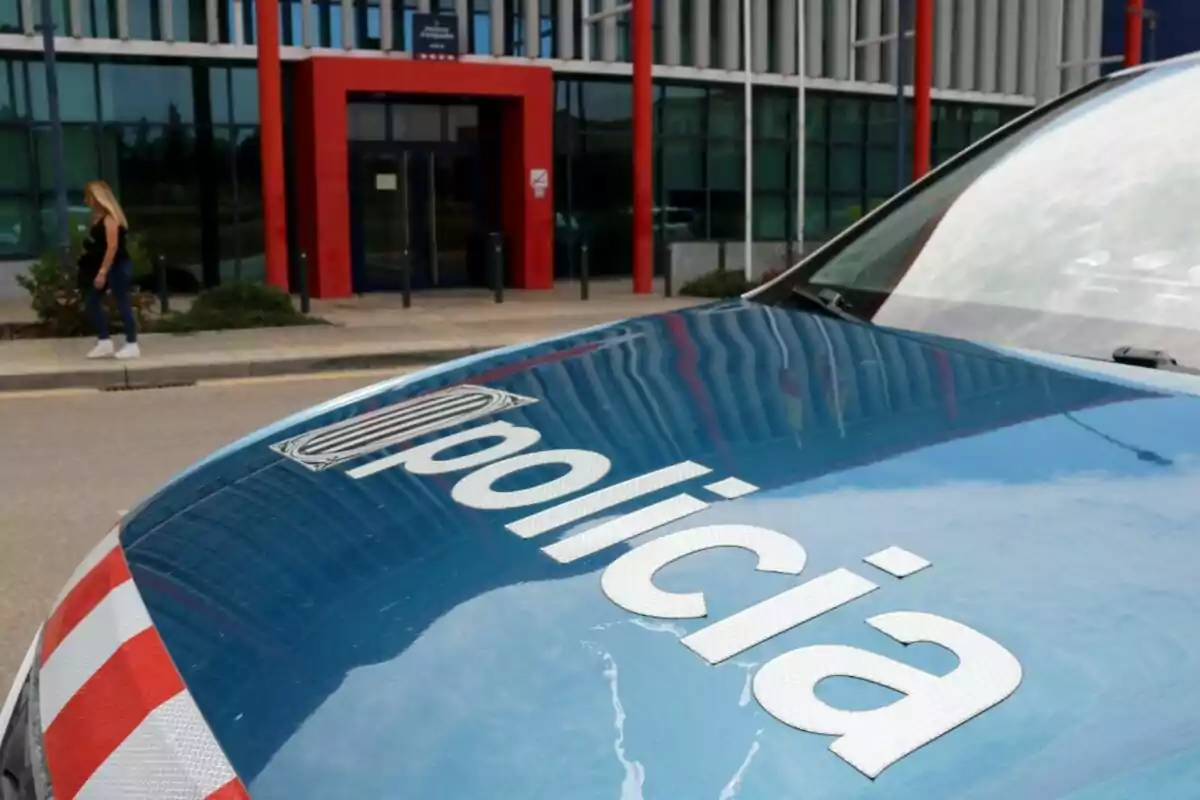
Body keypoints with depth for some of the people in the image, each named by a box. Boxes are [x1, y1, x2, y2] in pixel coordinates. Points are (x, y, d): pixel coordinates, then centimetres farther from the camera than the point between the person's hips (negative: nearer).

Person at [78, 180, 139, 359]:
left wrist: (102, 272, -22)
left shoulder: (110, 217, -15)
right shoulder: (98, 216, 13)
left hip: (117, 267, -10)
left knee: (123, 304, -4)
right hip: (104, 267, 10)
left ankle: (132, 345, 3)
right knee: (93, 301, 9)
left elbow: (112, 247, -21)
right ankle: (104, 342, 14)